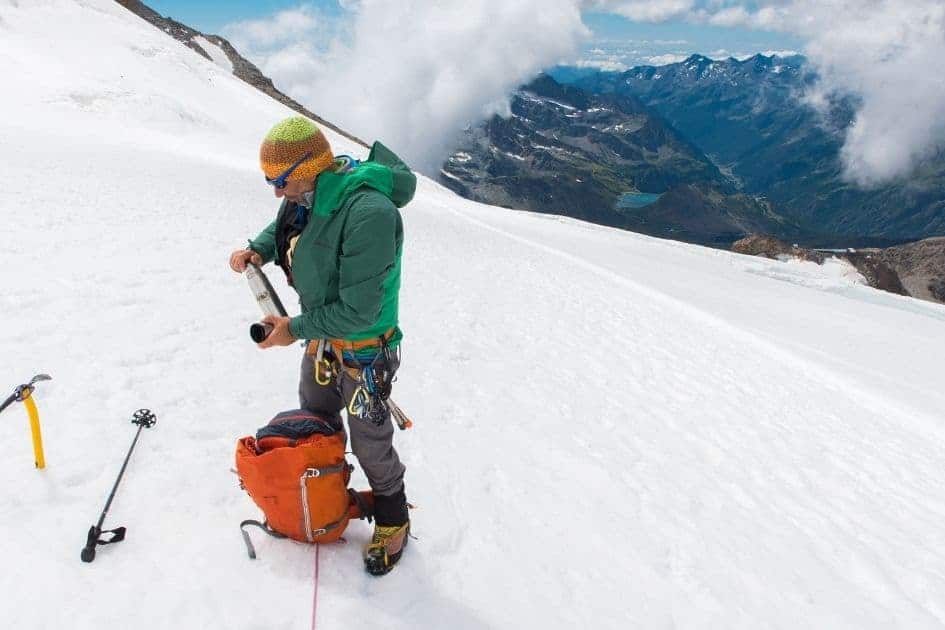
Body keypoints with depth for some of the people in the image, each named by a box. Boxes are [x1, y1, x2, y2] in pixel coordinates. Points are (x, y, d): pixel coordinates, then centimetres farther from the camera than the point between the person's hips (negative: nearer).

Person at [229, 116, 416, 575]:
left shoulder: (369, 213, -34)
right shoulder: (311, 194, -7)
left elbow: (358, 310, -31)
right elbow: (281, 228, 17)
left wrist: (295, 329, -19)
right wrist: (256, 250, -6)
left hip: (362, 350, -8)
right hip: (320, 337, 8)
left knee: (370, 444, 10)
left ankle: (393, 519, 36)